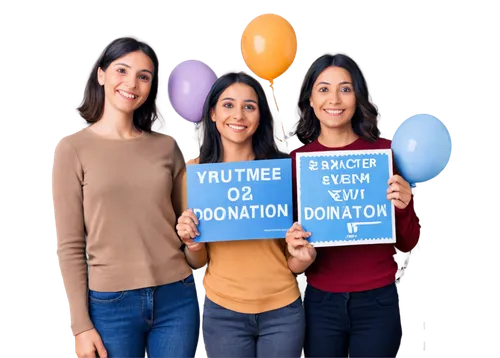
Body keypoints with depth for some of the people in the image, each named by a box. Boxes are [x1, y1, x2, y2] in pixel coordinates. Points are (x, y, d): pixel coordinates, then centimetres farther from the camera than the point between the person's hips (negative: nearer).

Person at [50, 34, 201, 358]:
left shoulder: (167, 146, 5)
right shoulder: (73, 148, -3)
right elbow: (70, 245, -4)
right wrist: (81, 325, -6)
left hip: (176, 297, 3)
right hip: (111, 303, -2)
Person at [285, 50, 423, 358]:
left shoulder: (385, 150, -6)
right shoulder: (296, 158, -3)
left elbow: (409, 244, 0)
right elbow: (289, 230, 7)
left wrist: (402, 207, -19)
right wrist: (299, 252, -14)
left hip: (378, 301, -1)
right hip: (319, 302, 1)